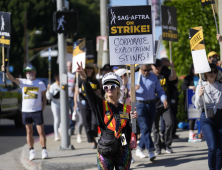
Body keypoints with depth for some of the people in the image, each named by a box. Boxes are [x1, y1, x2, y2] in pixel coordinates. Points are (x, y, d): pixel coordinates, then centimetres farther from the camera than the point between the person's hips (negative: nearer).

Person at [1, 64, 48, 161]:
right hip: (25, 111, 2)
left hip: (37, 111, -2)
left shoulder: (40, 84, 3)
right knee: (29, 132, 6)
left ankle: (44, 151, 3)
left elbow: (44, 97, 7)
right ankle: (31, 151, 11)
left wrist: (42, 109, -3)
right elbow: (11, 78, -10)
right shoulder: (23, 82, 4)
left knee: (41, 131, -3)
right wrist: (6, 71, -29)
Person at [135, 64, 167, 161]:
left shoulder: (154, 77, 14)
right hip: (140, 105, -4)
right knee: (145, 128, -13)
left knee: (148, 129, 6)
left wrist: (164, 99, -4)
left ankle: (139, 150, 19)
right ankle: (151, 151, -19)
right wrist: (134, 89, -21)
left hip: (151, 105, 4)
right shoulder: (134, 77, 4)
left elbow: (159, 90, 13)